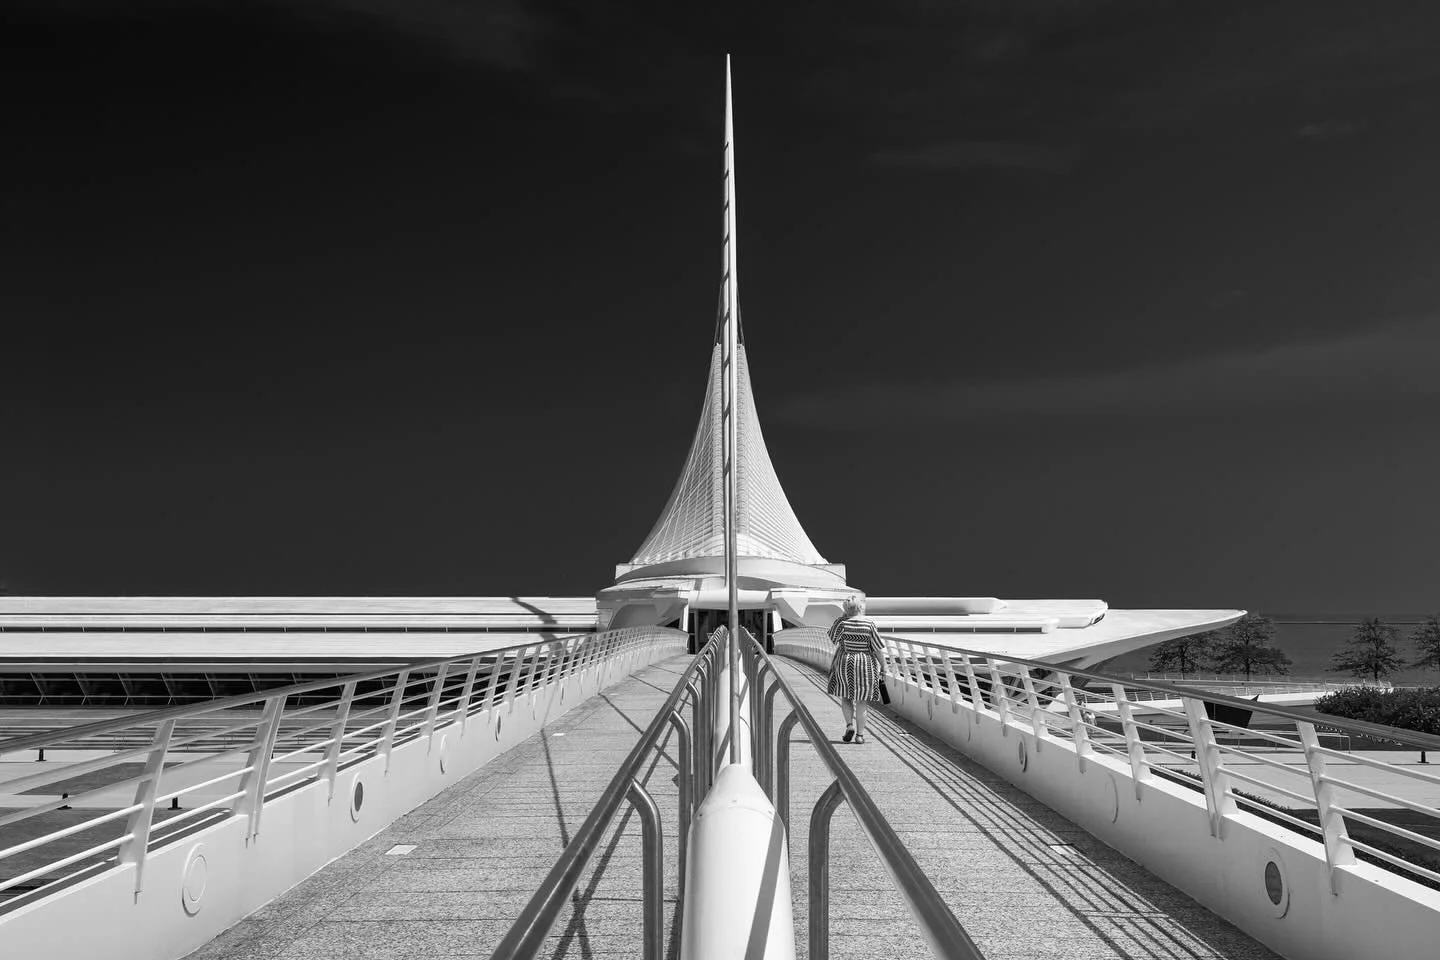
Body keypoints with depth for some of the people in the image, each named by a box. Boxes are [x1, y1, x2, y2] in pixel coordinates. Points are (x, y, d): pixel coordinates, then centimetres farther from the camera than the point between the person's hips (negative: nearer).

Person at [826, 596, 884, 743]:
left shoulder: (842, 622, -10)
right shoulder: (869, 624, -8)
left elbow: (833, 638, 7)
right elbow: (877, 648, -5)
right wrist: (882, 664, 8)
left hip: (845, 664, 0)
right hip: (865, 665, 1)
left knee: (845, 696, 17)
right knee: (861, 700, 9)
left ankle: (850, 724, -3)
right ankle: (860, 734, 11)